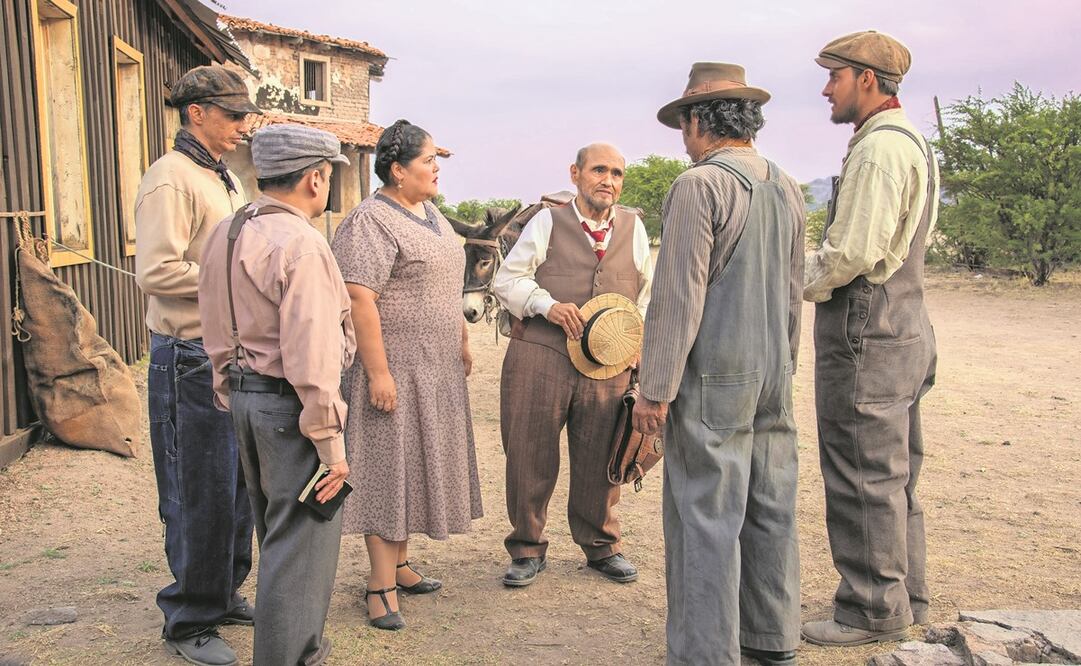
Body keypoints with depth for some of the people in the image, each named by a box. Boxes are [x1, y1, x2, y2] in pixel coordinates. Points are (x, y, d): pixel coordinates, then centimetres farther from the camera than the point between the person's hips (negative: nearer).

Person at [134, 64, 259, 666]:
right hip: (193, 361, -9)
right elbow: (157, 272, -23)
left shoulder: (227, 180, 16)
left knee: (238, 487, 17)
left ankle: (224, 595, 33)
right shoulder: (172, 179, -14)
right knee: (202, 497, 0)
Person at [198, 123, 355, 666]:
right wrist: (329, 440, -18)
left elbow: (217, 333, 15)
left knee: (276, 533, 23)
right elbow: (310, 356, -24)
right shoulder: (301, 244, -20)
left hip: (246, 399, 10)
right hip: (293, 405, -10)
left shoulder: (225, 234, 8)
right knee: (300, 544, 2)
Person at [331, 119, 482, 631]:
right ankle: (382, 585, 7)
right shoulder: (370, 222, -15)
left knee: (414, 465, 15)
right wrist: (378, 372, -24)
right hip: (393, 368, -9)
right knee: (388, 466, -2)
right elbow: (359, 300, -22)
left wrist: (462, 343, 21)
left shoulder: (431, 215, 14)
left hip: (436, 369, 9)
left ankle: (399, 564, 27)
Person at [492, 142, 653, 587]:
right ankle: (528, 549, 21)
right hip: (540, 359, -2)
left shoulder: (633, 227, 13)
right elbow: (507, 279, 2)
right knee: (530, 455, 3)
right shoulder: (547, 222, 4)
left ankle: (602, 547, 29)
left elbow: (647, 292, 19)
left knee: (600, 460, 9)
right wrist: (547, 304, -14)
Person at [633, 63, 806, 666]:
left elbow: (679, 296, -17)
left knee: (706, 520, -1)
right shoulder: (788, 188, 10)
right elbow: (795, 293, 16)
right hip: (773, 377, 8)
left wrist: (656, 390, -13)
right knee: (771, 510, 15)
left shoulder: (700, 185, -13)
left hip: (712, 379, -8)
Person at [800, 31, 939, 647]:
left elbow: (852, 252, -23)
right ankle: (906, 597, 27)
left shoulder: (880, 146, -16)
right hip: (905, 326, 11)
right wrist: (814, 279, 13)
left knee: (863, 478, -2)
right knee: (894, 476, 17)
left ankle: (874, 609, 8)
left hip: (866, 334, -11)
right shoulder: (913, 143, 17)